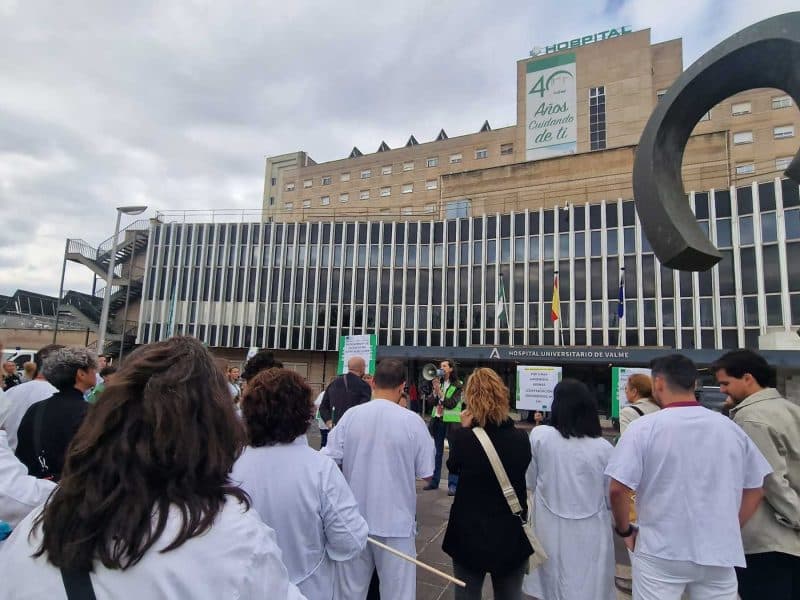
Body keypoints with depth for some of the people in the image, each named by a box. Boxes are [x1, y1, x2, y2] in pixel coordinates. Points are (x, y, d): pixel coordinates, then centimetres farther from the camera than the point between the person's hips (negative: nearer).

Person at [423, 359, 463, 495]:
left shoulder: (457, 385, -5)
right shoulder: (437, 383, 8)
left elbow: (451, 404, -14)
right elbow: (430, 403, 2)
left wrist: (439, 391, -16)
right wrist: (434, 390, -12)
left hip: (452, 421, -5)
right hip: (437, 420, 5)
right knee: (437, 452, 13)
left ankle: (453, 485, 2)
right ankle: (434, 481, 22)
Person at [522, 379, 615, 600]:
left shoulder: (539, 436, -13)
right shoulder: (604, 448, -12)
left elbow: (530, 484, -1)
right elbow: (611, 498, -2)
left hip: (552, 533, 0)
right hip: (591, 536, 0)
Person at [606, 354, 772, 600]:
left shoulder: (644, 427, -12)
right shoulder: (731, 428, 1)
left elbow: (618, 489, -15)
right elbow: (755, 489, 9)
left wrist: (625, 531, 1)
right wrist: (728, 532, 18)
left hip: (661, 553, -3)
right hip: (720, 553, 4)